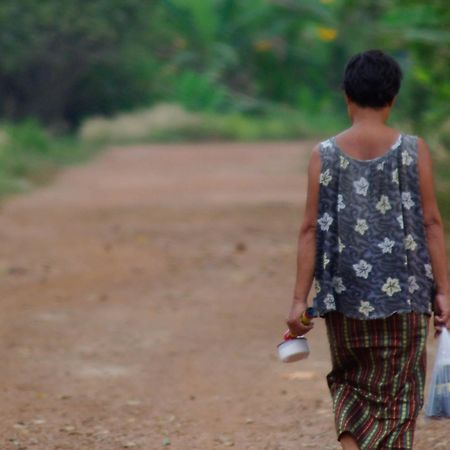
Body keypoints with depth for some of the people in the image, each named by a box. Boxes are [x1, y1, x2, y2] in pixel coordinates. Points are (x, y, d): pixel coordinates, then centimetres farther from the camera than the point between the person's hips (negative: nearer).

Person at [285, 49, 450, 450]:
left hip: (345, 295, 1)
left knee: (350, 380, 19)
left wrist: (300, 299, 0)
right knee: (397, 393, 9)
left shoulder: (324, 155, -2)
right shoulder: (413, 150, -4)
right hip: (401, 292, -1)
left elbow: (311, 230, -3)